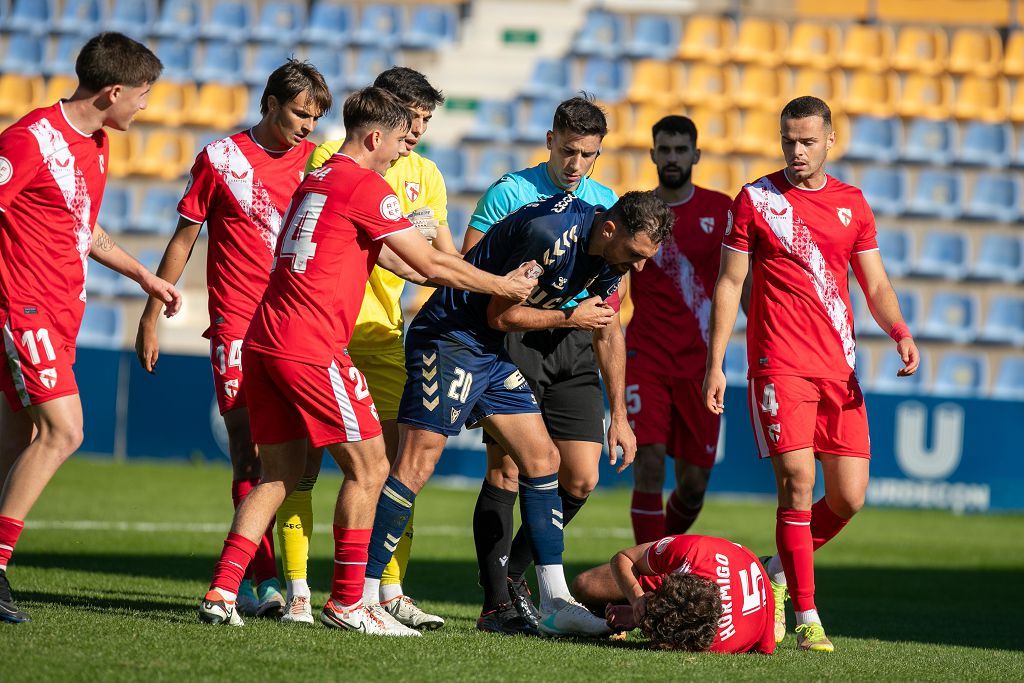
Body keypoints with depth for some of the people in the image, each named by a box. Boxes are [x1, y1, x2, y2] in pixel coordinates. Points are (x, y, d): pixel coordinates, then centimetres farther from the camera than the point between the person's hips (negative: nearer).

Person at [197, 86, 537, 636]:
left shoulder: (316, 179, 21)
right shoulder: (367, 187, -7)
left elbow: (384, 256, 29)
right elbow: (431, 265, -3)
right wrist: (501, 286, 10)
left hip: (264, 341, 9)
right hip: (312, 348, -9)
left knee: (282, 472, 11)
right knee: (368, 467, 1)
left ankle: (221, 592, 2)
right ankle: (346, 602, 3)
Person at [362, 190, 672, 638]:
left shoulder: (609, 261, 2)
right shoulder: (550, 232, -26)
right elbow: (500, 315, -18)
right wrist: (570, 318, -7)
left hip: (494, 351, 9)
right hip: (449, 338, -9)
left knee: (542, 459, 7)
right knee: (417, 464, -14)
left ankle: (554, 604, 10)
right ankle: (361, 596, -13)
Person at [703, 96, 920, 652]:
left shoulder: (851, 204, 12)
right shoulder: (755, 199, 2)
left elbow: (875, 284, 16)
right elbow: (729, 284, 3)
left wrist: (899, 332, -5)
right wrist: (715, 364, -4)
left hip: (839, 368, 4)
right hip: (780, 365, -4)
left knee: (850, 497, 0)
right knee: (797, 485, -13)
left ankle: (778, 572, 24)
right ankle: (806, 617, -6)